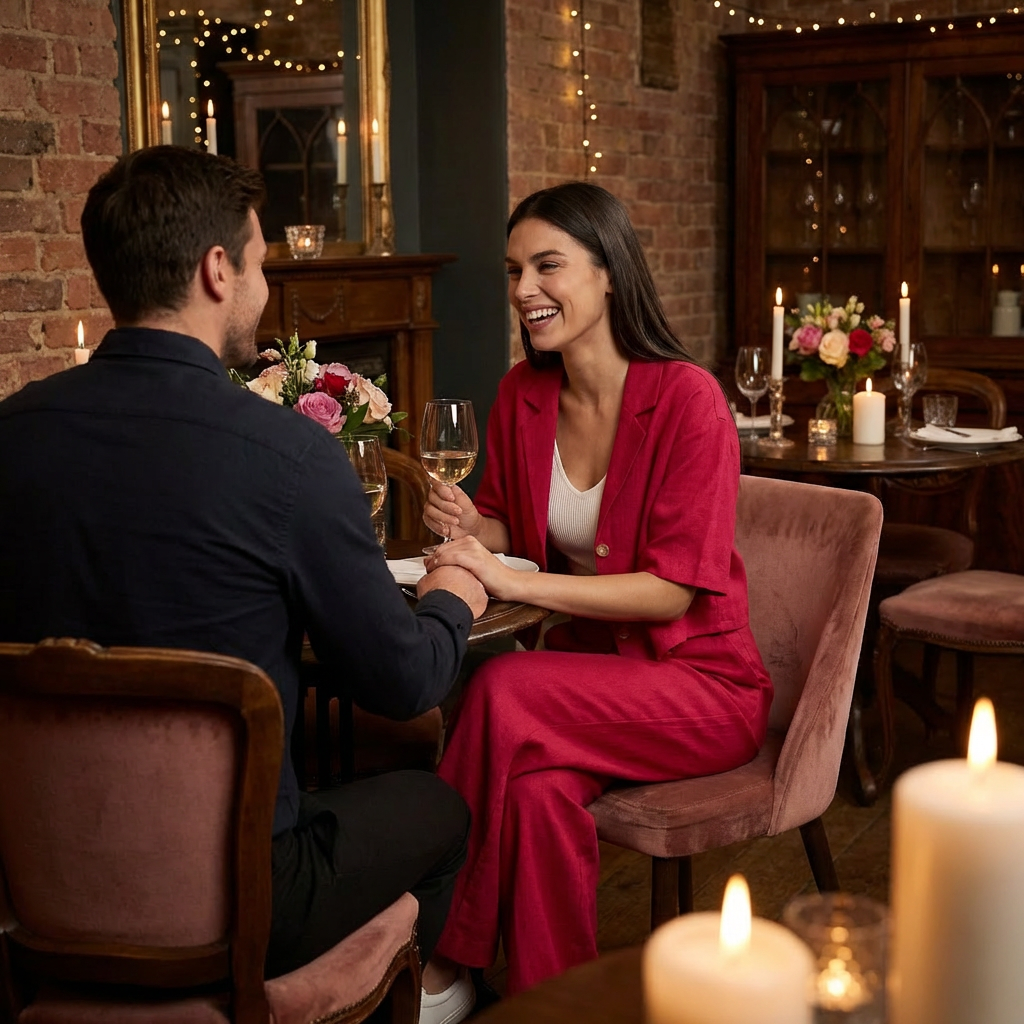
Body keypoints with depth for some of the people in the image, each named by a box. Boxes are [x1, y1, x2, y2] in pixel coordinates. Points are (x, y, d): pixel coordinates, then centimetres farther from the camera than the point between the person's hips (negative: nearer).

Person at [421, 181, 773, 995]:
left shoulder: (687, 398, -16)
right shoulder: (522, 395, 2)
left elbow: (673, 589, -19)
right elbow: (510, 528, 17)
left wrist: (513, 581, -27)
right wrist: (473, 529, -9)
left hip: (700, 679, -4)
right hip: (585, 659, 5)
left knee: (505, 693, -30)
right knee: (540, 786, -30)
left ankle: (449, 962, -15)